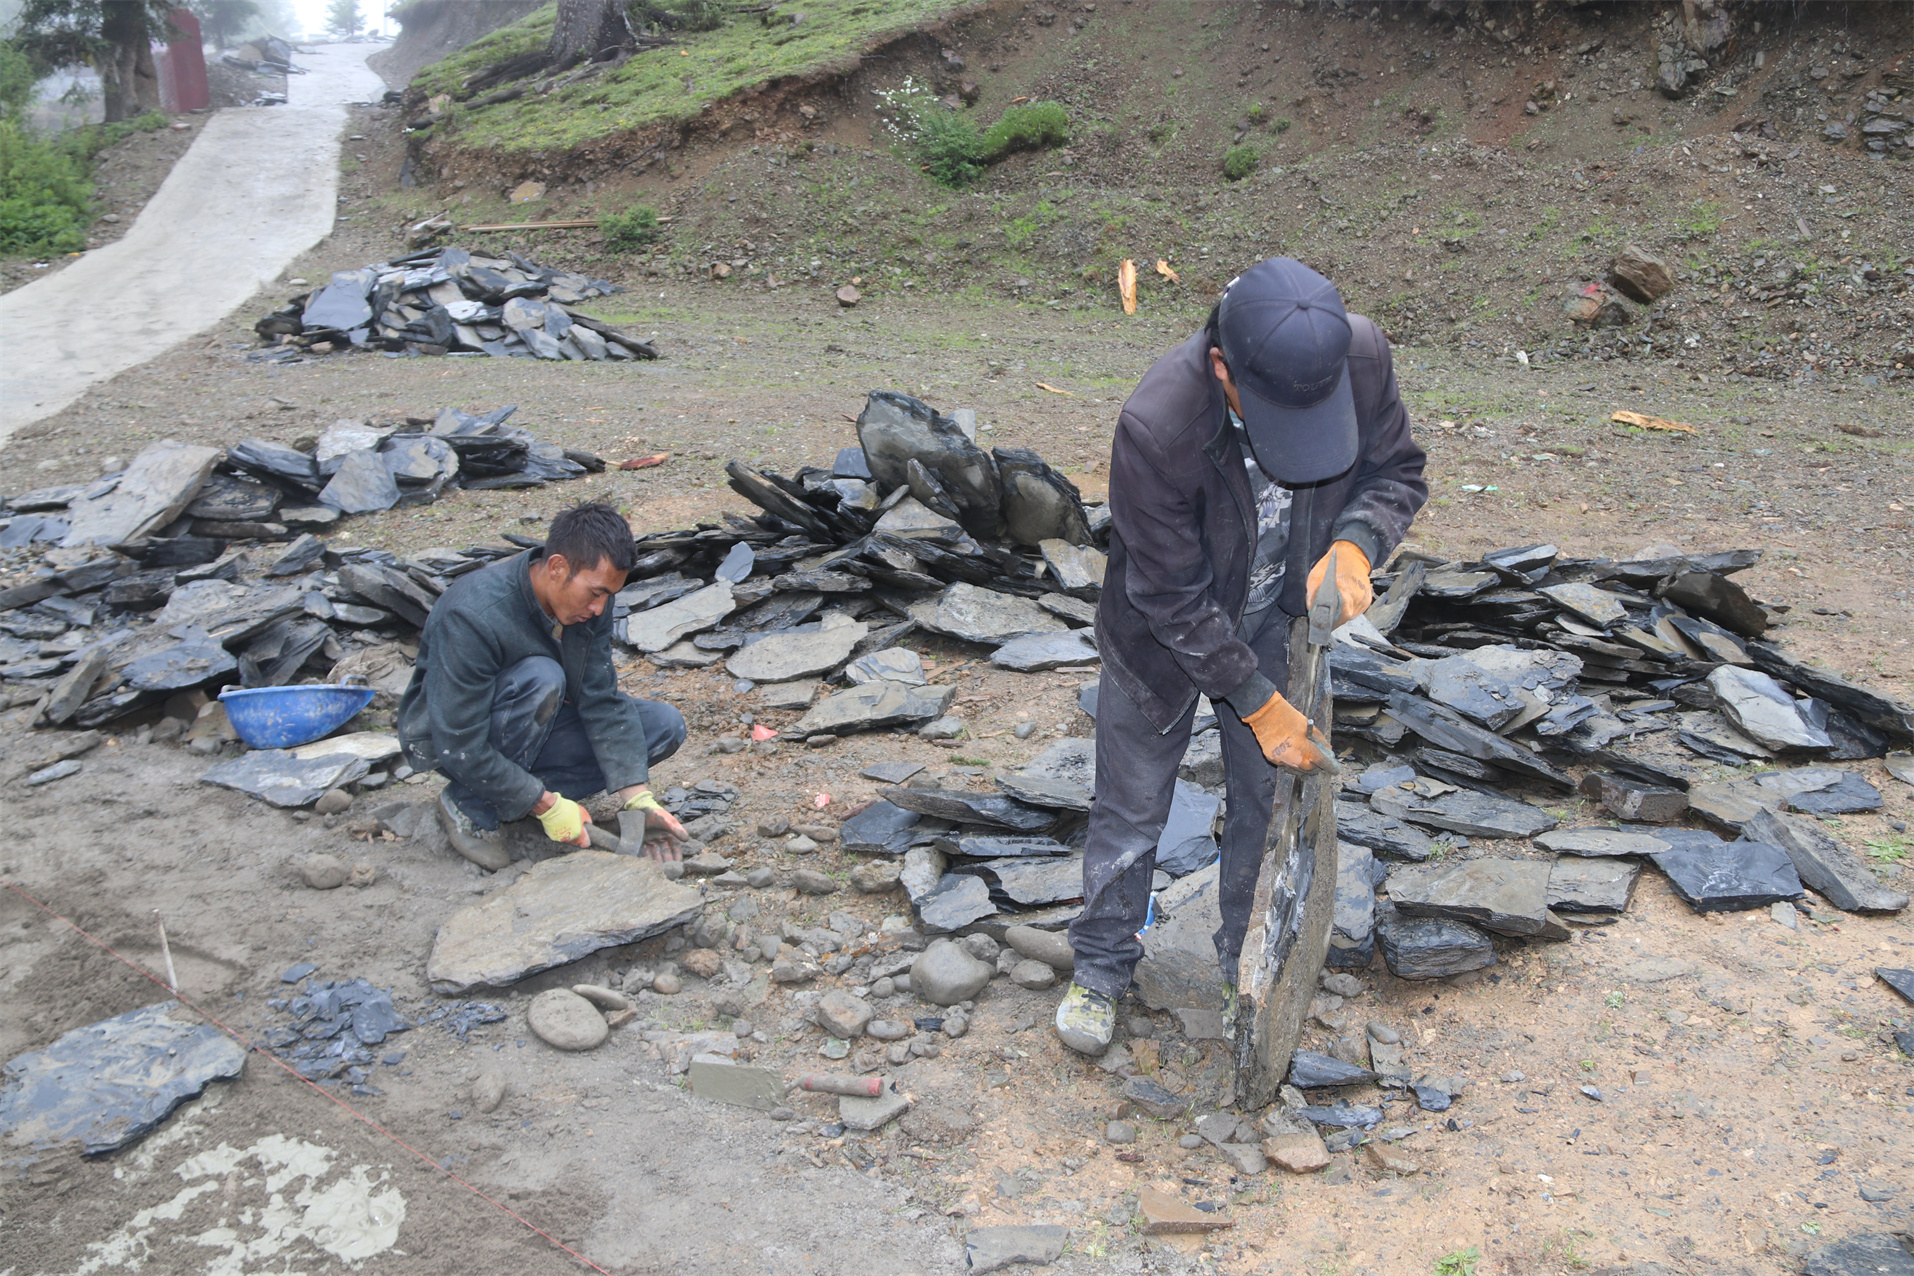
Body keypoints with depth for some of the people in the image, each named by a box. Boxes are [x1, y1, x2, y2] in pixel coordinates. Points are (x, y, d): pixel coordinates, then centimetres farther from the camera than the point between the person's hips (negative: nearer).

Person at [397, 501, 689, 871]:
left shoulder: (589, 601, -14)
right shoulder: (472, 617, -33)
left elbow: (603, 702, -13)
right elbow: (461, 750, -32)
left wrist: (638, 799, -22)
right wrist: (547, 806, -30)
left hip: (529, 726, 7)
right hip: (441, 737, -7)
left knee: (665, 726, -9)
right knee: (542, 678, -36)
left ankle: (514, 794, -8)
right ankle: (472, 806, -16)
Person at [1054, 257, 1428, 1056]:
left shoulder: (1360, 354, -26)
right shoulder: (1156, 427, -39)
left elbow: (1397, 472, -7)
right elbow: (1172, 598, -27)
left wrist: (1355, 544, -29)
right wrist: (1259, 703, -23)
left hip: (1277, 621, 4)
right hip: (1165, 633, -3)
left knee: (1270, 802, 17)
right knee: (1131, 810, 13)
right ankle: (1102, 966, 38)